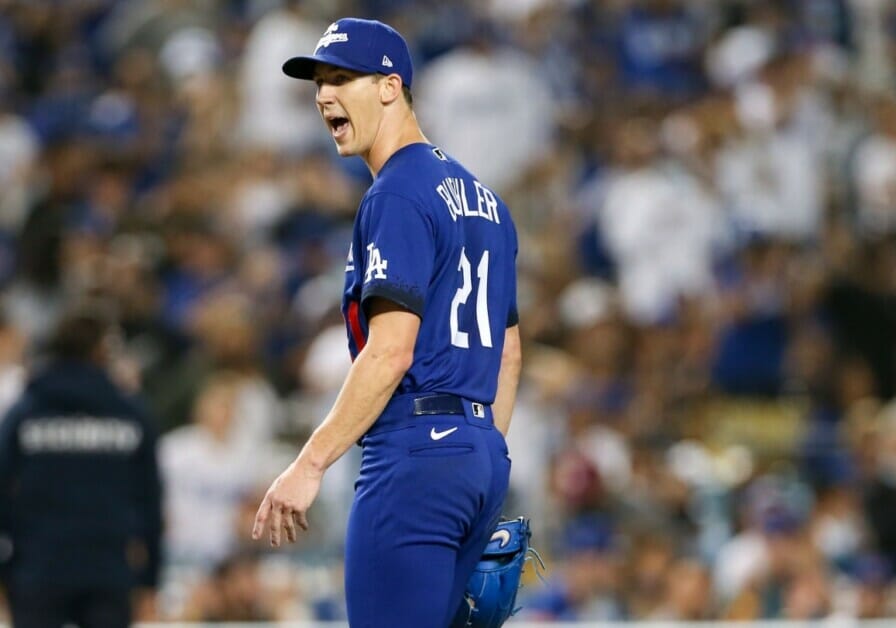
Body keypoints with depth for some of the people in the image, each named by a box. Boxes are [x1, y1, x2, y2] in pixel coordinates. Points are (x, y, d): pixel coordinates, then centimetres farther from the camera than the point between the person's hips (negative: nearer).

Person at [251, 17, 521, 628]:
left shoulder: (397, 195, -10)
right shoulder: (480, 198, 19)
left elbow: (391, 352, -18)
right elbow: (508, 353, 22)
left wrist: (311, 464, -18)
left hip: (416, 450, -10)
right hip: (483, 457, 10)